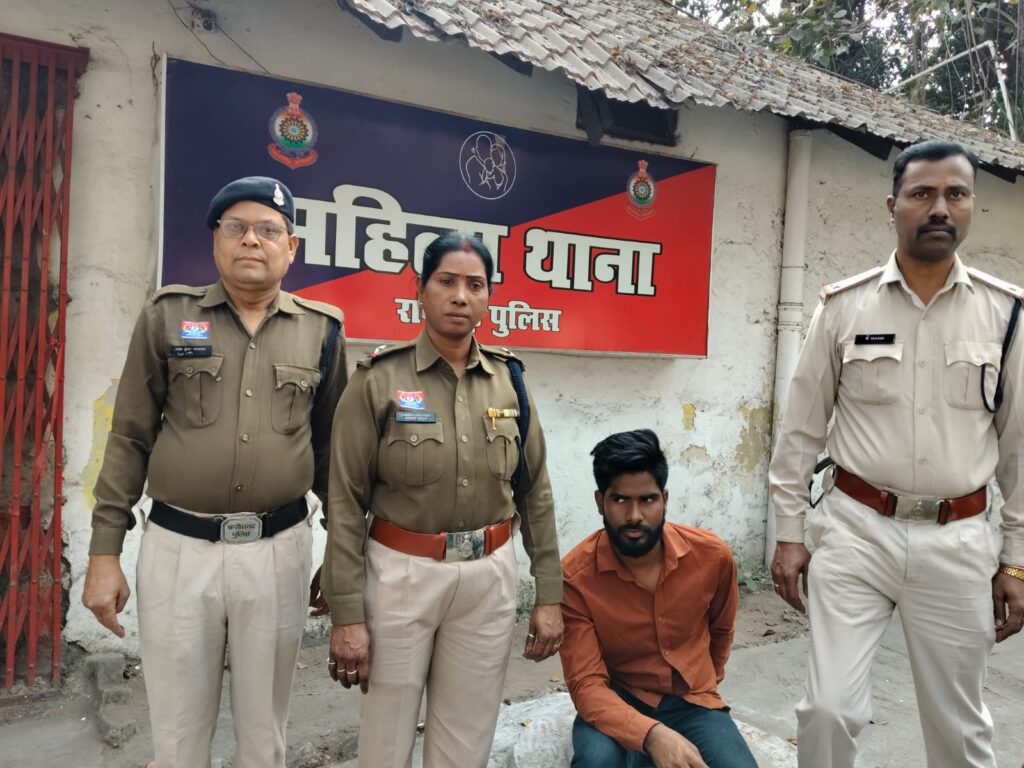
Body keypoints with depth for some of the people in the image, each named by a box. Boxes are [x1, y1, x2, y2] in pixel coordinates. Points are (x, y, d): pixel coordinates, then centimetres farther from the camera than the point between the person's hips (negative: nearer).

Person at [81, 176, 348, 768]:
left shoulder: (322, 329, 2)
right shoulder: (168, 316, 1)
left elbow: (331, 448, 7)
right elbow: (130, 438, 2)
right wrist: (105, 550, 0)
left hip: (279, 549, 1)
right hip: (177, 546, 0)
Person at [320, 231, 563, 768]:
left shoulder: (509, 379, 2)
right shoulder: (379, 378, -8)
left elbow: (535, 490, 6)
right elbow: (346, 501, -8)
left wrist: (549, 593, 5)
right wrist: (346, 612, -10)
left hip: (489, 577, 3)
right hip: (401, 574, -2)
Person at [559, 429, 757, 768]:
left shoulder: (712, 555, -12)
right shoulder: (575, 576, -22)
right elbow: (586, 684, -20)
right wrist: (652, 734, -36)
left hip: (692, 702, 3)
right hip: (617, 703, -2)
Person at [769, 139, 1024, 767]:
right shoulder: (844, 306, -3)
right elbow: (802, 428, 1)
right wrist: (790, 534, 0)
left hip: (958, 542, 2)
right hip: (856, 531, -1)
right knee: (831, 709, 0)